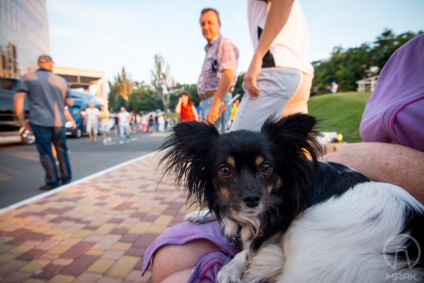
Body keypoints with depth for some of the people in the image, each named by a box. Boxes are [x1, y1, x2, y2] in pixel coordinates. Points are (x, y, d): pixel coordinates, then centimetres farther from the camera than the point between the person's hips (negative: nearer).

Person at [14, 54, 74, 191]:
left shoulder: (28, 78, 4)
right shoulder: (61, 80, 11)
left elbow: (18, 100, -5)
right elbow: (70, 103, 16)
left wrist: (23, 120, 3)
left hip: (40, 122, -2)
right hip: (59, 122, 3)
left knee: (46, 152, 4)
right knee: (62, 150, 14)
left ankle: (53, 181, 6)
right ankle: (66, 178, 20)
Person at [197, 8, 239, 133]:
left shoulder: (224, 44, -7)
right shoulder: (209, 49, 23)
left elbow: (227, 75, -21)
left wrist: (215, 105, -29)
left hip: (218, 100, -10)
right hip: (207, 100, 10)